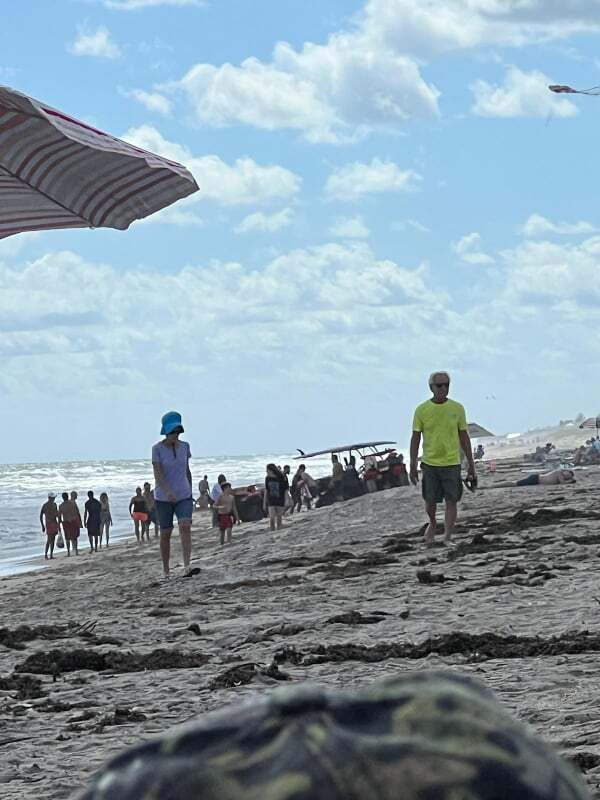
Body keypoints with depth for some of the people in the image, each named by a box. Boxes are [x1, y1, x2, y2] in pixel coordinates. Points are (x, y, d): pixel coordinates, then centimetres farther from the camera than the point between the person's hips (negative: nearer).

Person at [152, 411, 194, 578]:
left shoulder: (184, 446, 4)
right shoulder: (157, 449, -9)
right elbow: (158, 473, -19)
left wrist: (190, 492, 21)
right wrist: (168, 492, -33)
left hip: (184, 496, 2)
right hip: (163, 498, -2)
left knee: (185, 526, -20)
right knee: (165, 533, 3)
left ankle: (187, 565, -30)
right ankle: (166, 570, 16)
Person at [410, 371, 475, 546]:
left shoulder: (457, 409, 1)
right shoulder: (422, 410, -3)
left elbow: (464, 437, 7)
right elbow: (415, 438, 1)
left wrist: (471, 464, 7)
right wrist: (413, 466, -2)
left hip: (452, 463, 0)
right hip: (429, 463, 0)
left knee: (451, 501, -1)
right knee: (430, 501, 6)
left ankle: (448, 537, 6)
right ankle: (432, 524, 36)